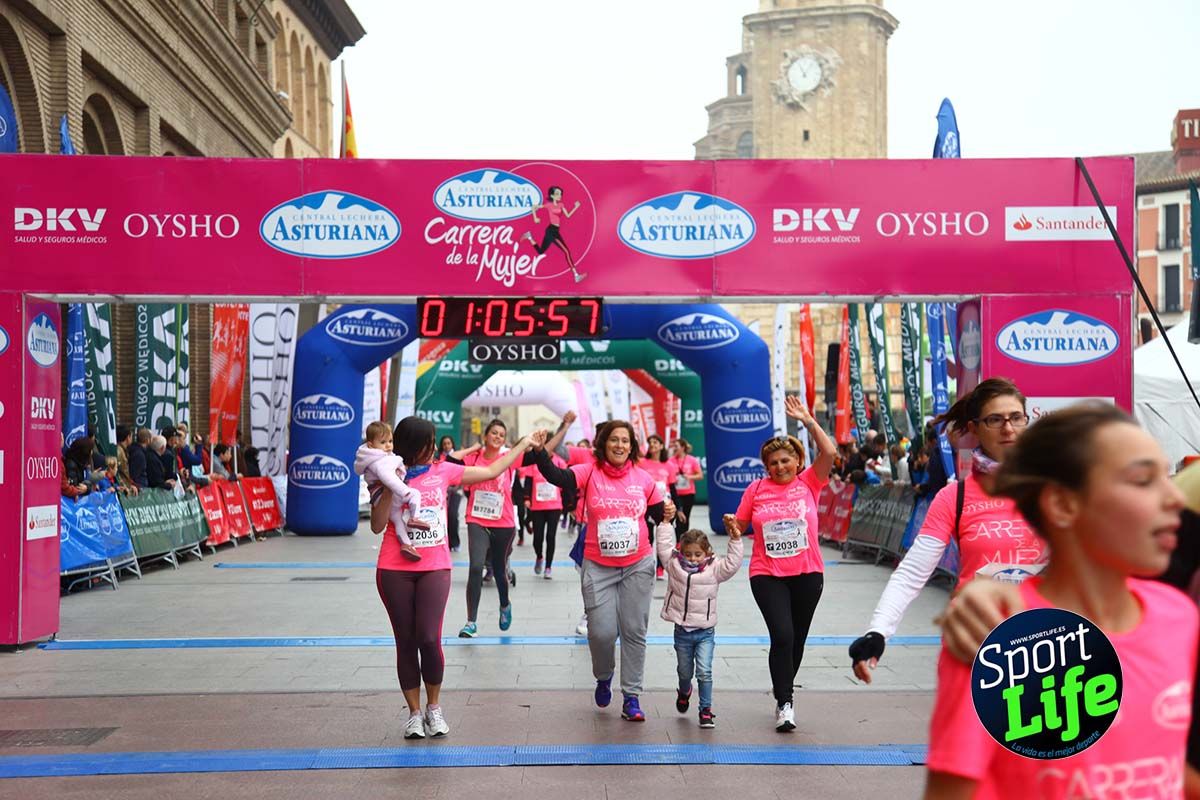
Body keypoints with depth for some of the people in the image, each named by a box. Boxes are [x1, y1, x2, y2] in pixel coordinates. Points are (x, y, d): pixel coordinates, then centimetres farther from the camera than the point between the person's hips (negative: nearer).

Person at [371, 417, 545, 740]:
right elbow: (377, 526, -5)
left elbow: (491, 471, 13)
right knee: (406, 642, 5)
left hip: (435, 568, 1)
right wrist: (389, 487, -15)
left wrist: (525, 443, 16)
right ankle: (415, 713, 19)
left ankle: (434, 707, 12)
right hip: (394, 571, 0)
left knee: (429, 638, -11)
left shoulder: (443, 470, 7)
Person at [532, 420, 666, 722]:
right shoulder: (589, 473, -5)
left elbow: (659, 516, 12)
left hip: (638, 566, 2)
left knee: (634, 631, 5)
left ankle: (631, 697, 17)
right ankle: (603, 678, 29)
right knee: (602, 631, -3)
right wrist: (540, 451, -37)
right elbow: (556, 476, -22)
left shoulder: (643, 478, 1)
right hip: (598, 567, -1)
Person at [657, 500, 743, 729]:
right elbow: (664, 545, -3)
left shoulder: (714, 570, -4)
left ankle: (706, 710, 2)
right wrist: (666, 521, -7)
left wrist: (735, 540, -22)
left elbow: (733, 564, -13)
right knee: (684, 671, 17)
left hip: (705, 631, -2)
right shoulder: (674, 565, -2)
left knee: (704, 672, -10)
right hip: (682, 631, 2)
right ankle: (684, 692, 49)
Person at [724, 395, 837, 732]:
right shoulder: (757, 489, 2)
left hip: (807, 573, 1)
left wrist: (807, 420, -16)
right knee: (781, 636, -14)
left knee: (797, 638, 13)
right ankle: (784, 703, -3)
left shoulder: (809, 483, 0)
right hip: (767, 575, -1)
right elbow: (739, 524, 10)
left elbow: (829, 452, -14)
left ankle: (783, 689, 36)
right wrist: (731, 524, -13)